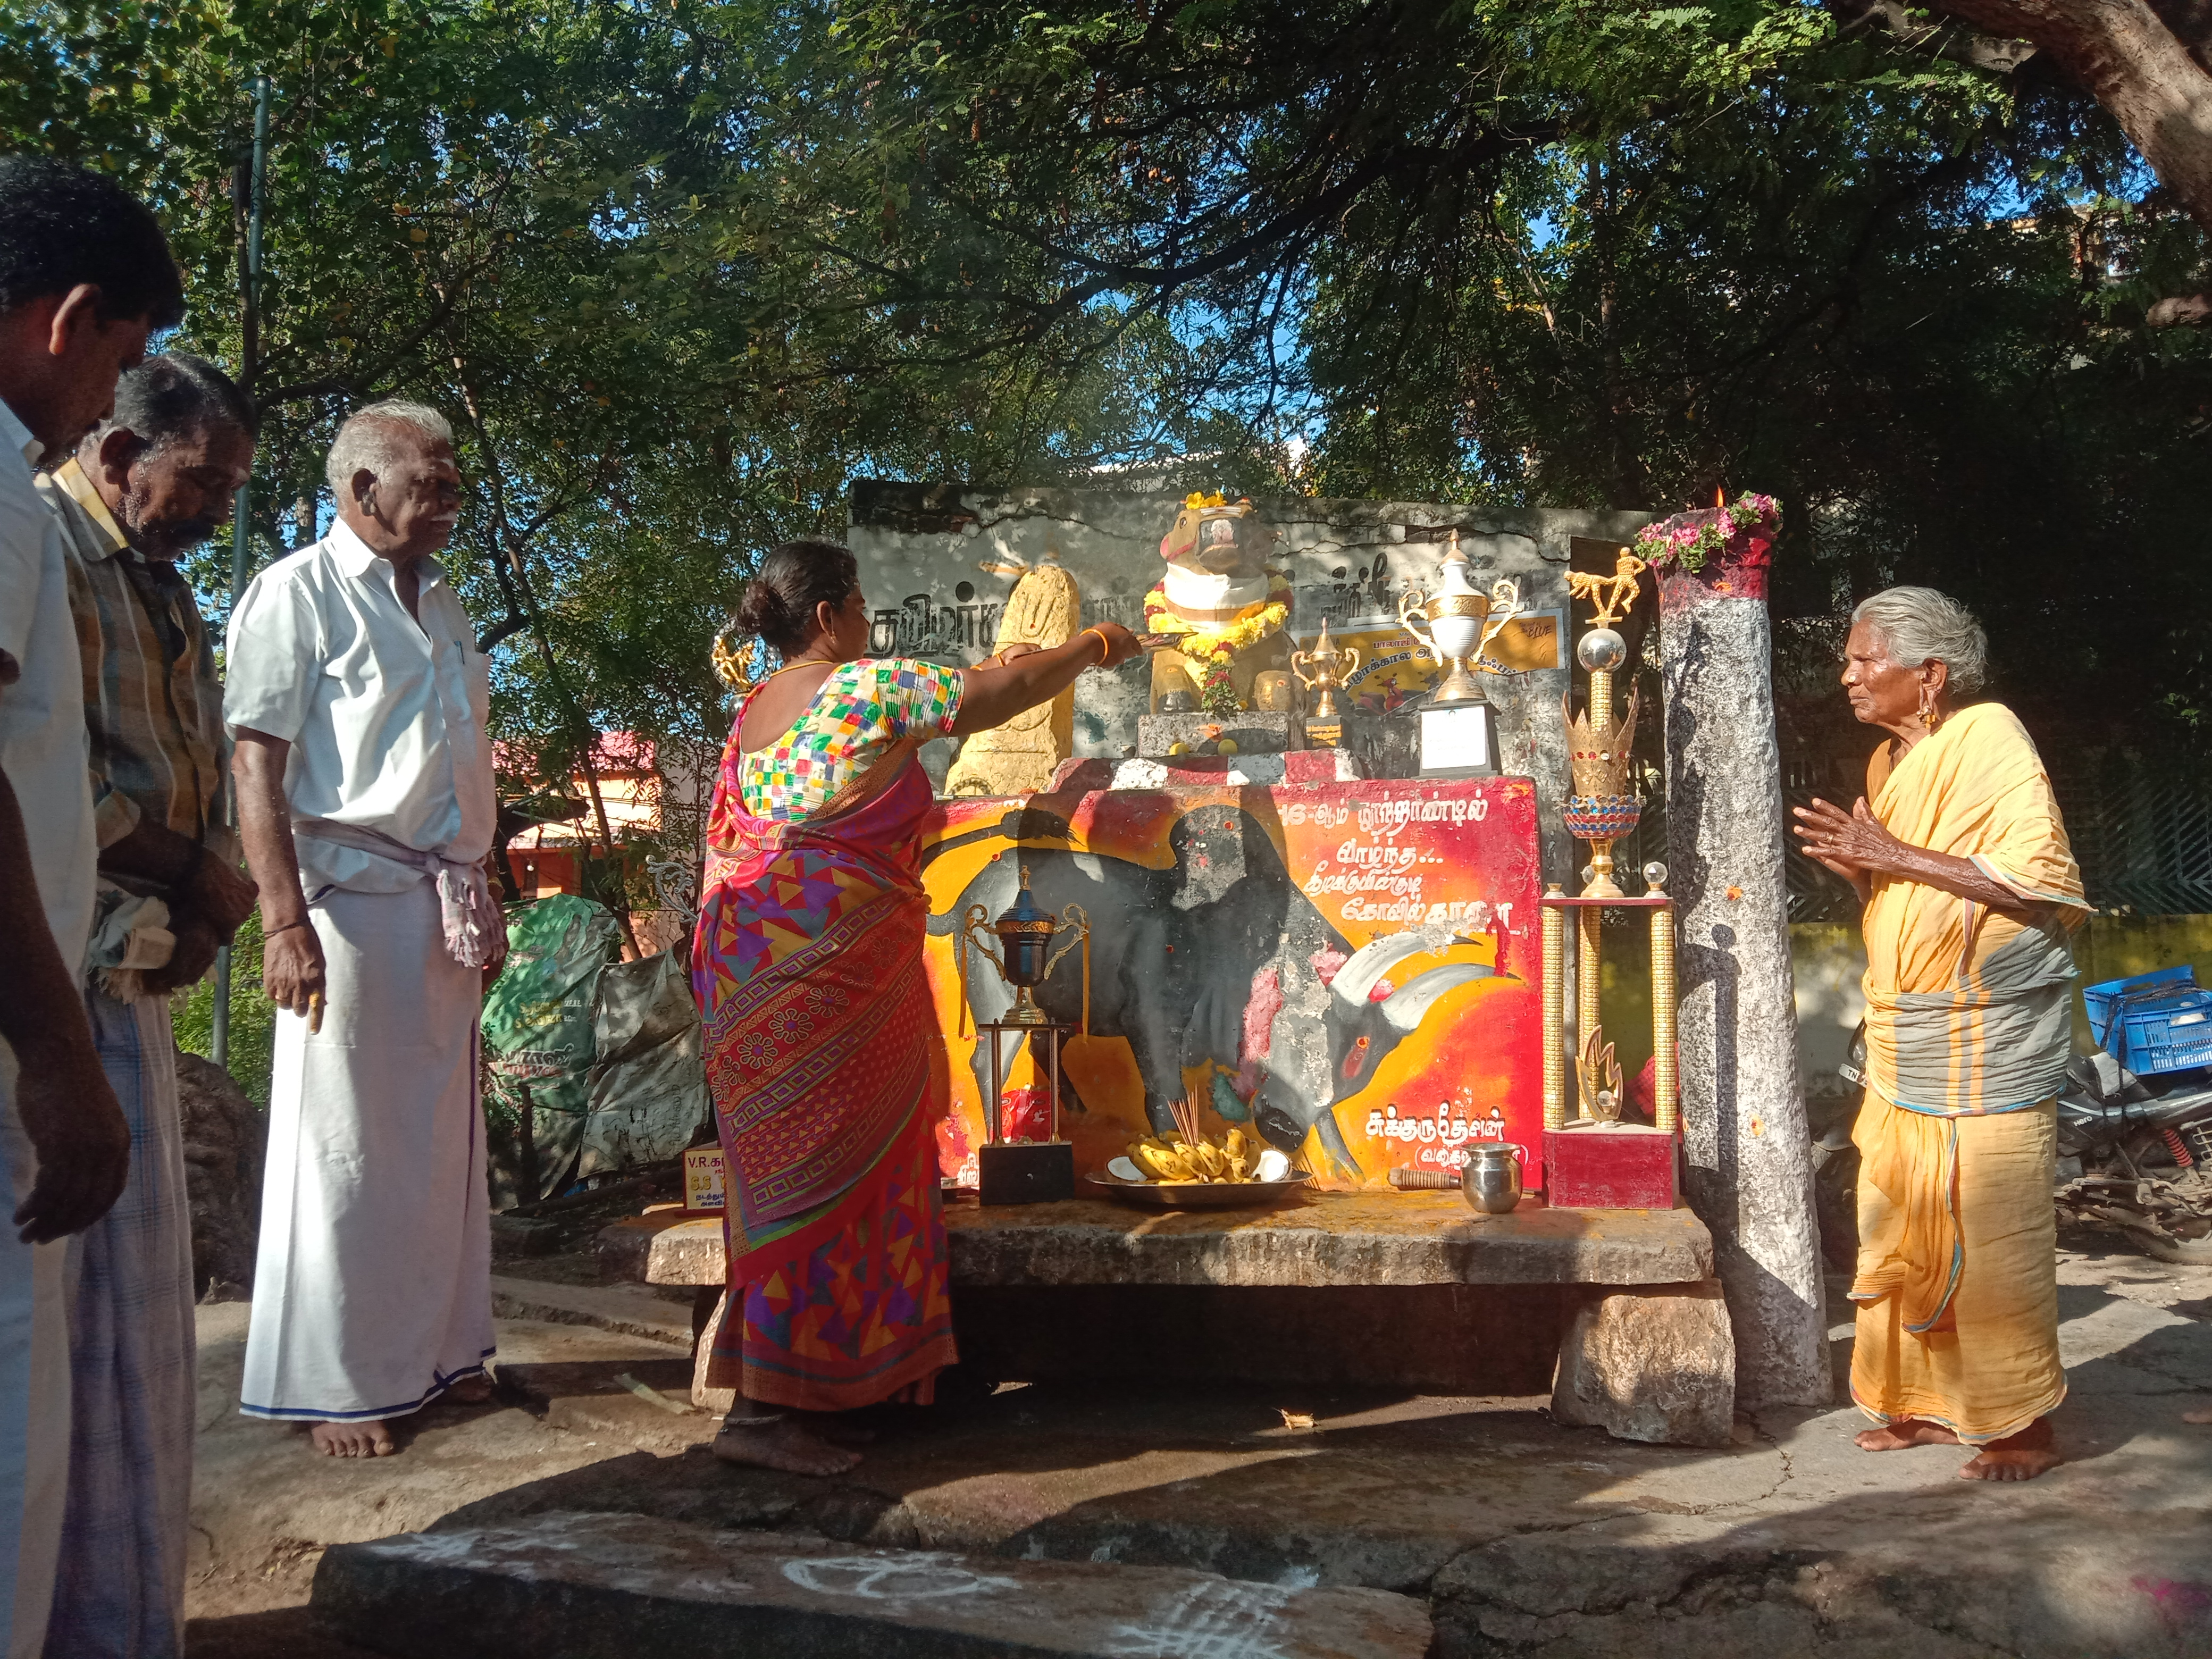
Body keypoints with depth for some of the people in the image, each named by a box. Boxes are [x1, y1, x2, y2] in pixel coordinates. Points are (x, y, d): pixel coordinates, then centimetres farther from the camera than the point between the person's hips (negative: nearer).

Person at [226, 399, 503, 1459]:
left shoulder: (442, 607, 18)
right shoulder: (298, 594, -5)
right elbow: (257, 765, -12)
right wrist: (285, 920, -20)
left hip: (443, 908, 8)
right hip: (353, 897, -7)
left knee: (444, 1140, 12)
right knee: (344, 1149, -2)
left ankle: (435, 1349, 25)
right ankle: (333, 1383, 10)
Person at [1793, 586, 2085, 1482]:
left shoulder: (1988, 737, -11)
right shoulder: (1889, 761, 15)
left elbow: (2046, 885, -18)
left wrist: (1896, 857, -19)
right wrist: (1858, 868, 4)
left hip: (1987, 1046, -8)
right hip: (1903, 1049, 8)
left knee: (1996, 1244, 0)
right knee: (1900, 1234, 11)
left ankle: (2024, 1426, 14)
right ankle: (1924, 1404, 24)